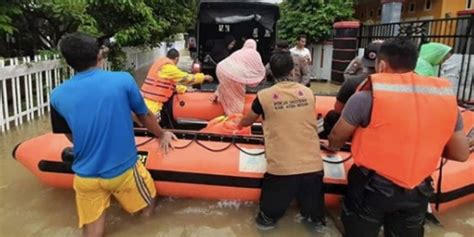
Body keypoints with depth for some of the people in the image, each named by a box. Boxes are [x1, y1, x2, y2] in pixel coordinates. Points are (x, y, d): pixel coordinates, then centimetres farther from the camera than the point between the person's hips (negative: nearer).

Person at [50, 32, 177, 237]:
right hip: (123, 169, -3)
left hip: (85, 177, 3)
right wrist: (162, 135, 22)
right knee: (148, 209, 26)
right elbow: (145, 117, 2)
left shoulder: (58, 96, -6)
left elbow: (71, 137, 8)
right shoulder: (123, 80, -12)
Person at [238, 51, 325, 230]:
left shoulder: (264, 96, -4)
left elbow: (247, 121, 16)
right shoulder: (308, 93, 4)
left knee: (272, 207, 24)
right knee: (312, 208, 27)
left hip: (282, 167, -3)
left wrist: (239, 125, 40)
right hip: (313, 164, 3)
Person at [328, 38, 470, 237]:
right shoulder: (445, 96, -1)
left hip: (371, 186, -4)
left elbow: (336, 137, -1)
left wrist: (332, 148, 21)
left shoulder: (366, 97, -14)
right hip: (418, 191, 4)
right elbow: (461, 154, 5)